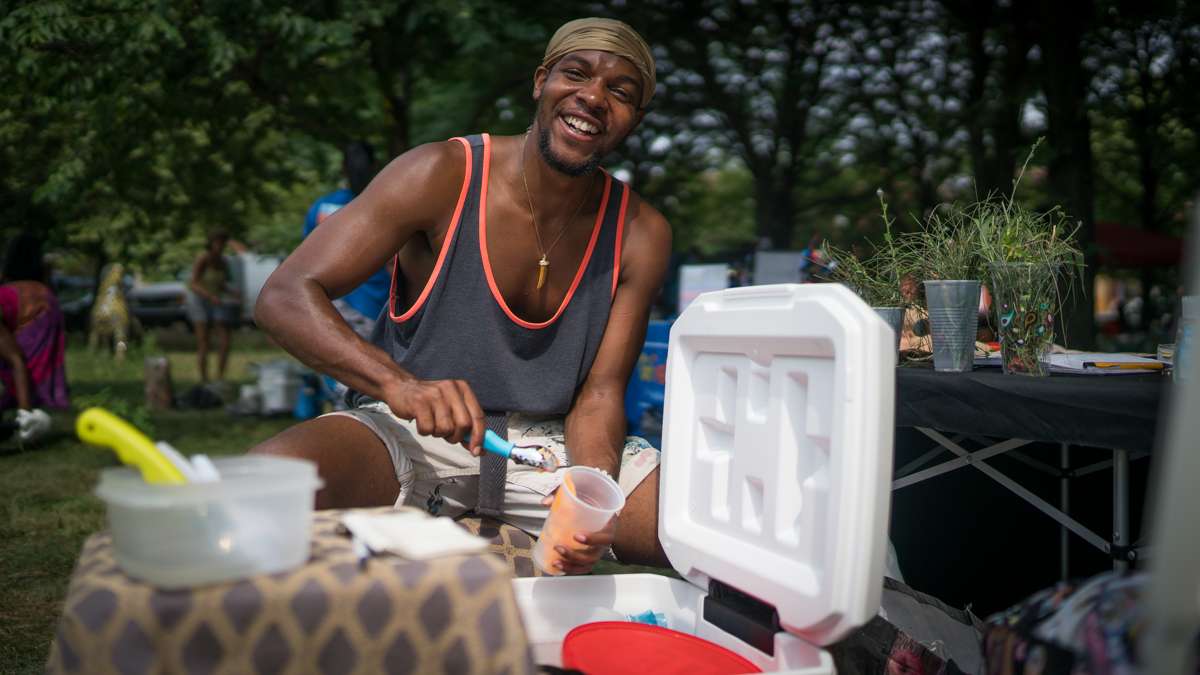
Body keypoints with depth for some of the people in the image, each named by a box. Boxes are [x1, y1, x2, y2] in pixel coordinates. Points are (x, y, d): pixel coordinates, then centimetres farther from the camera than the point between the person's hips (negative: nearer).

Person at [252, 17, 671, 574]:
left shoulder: (640, 236, -1)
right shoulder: (444, 176, -11)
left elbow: (599, 394, -3)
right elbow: (284, 297, -14)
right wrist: (397, 383, -33)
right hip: (411, 434, -2)